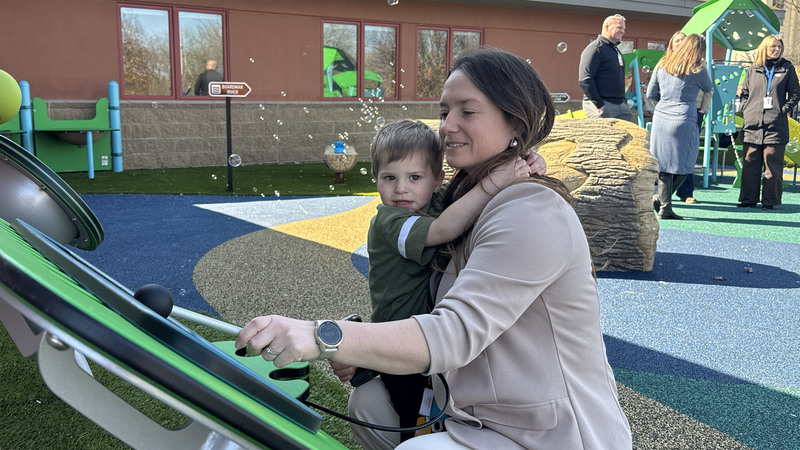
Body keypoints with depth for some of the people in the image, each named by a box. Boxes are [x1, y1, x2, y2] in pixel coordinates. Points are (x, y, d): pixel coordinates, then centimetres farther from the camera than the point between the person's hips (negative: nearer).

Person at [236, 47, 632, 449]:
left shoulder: (532, 214, -23)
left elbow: (456, 333, -32)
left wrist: (323, 339, -42)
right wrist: (361, 354, -3)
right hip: (489, 413, 9)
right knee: (367, 402, 6)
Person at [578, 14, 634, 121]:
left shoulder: (615, 50, 22)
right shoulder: (595, 49, -8)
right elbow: (584, 80, -18)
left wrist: (623, 100, 18)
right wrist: (598, 104, -21)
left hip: (620, 104, 9)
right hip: (603, 105, -9)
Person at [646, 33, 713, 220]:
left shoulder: (662, 65, 6)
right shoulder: (697, 70, -7)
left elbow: (651, 94, 10)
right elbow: (709, 88, 13)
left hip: (660, 117, 5)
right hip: (683, 119, -5)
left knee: (664, 164, 9)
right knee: (684, 164, 6)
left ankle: (665, 206, 9)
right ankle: (662, 200, -4)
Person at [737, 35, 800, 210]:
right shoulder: (753, 70, 13)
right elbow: (744, 92, 19)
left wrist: (784, 109, -3)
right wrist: (746, 109, 5)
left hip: (776, 126, -2)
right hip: (752, 125, 2)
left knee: (773, 166, -3)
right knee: (750, 164, 4)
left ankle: (770, 200, 3)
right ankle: (748, 199, 11)